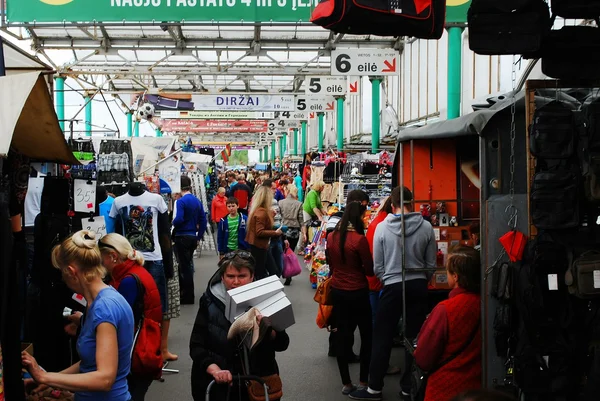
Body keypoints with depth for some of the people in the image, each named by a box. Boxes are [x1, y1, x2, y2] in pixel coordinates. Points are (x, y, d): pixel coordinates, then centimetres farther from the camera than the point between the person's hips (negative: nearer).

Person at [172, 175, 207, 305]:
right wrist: (199, 237, 14)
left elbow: (178, 220, -24)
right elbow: (203, 220, 8)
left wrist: (173, 223, -1)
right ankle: (185, 293, 28)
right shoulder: (197, 201, 7)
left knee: (185, 266, 0)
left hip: (182, 237, -7)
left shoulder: (181, 201, -15)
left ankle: (188, 297, 5)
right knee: (188, 265, 18)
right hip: (193, 236, 7)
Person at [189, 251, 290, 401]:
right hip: (221, 384, -1)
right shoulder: (210, 302, -5)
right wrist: (215, 370, -23)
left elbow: (282, 344, -5)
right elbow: (196, 346, -7)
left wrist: (268, 330, -25)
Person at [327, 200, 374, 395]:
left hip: (337, 291, 5)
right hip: (357, 292, -5)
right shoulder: (359, 239, -20)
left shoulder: (331, 237, -1)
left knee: (342, 335, 12)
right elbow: (370, 270, -13)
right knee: (367, 335, 12)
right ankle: (364, 381, 15)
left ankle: (346, 384, 16)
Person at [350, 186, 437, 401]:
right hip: (419, 286, 2)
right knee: (414, 337, 10)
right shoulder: (426, 227, -5)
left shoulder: (382, 227, -7)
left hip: (393, 287, -2)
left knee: (382, 338, 7)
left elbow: (377, 267, -3)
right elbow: (431, 264, 3)